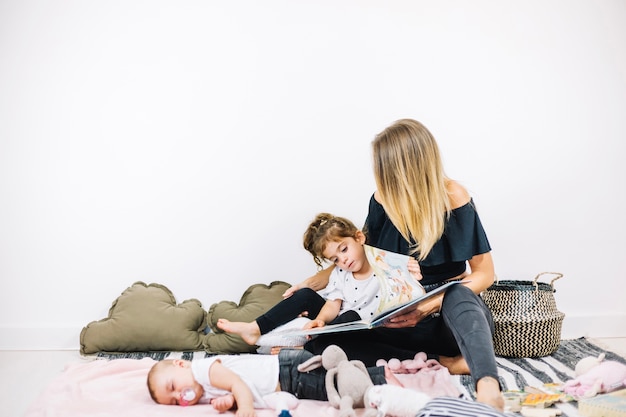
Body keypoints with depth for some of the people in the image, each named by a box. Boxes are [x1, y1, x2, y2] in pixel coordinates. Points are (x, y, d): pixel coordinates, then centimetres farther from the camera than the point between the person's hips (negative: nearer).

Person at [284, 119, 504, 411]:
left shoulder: (453, 198, -13)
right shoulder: (384, 198, -1)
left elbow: (484, 273, -9)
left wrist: (435, 303, -24)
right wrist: (311, 284, 5)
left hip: (453, 316, -4)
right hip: (403, 319, 4)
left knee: (457, 296, -39)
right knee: (322, 338, -19)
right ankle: (442, 362, -26)